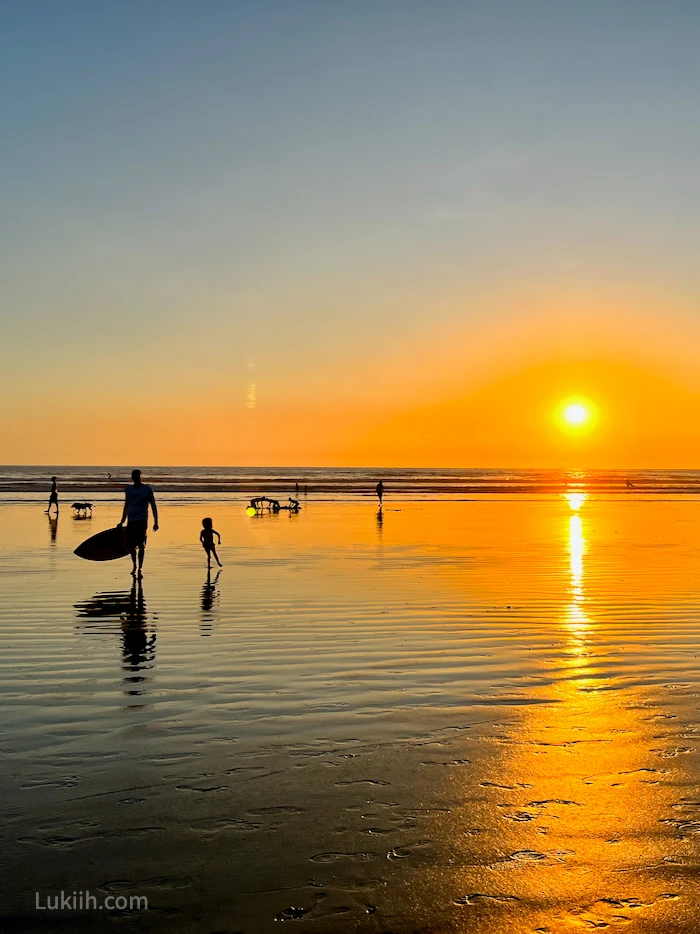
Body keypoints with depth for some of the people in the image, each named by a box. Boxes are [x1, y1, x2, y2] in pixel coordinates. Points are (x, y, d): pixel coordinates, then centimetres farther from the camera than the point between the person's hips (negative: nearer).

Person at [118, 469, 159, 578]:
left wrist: (155, 522, -5)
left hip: (142, 520, -3)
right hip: (131, 521, 4)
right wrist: (122, 521, 21)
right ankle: (134, 566, 26)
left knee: (141, 545, -9)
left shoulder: (147, 490, 1)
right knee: (130, 545, 3)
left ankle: (140, 569, -3)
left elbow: (153, 506, 2)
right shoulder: (128, 490, 12)